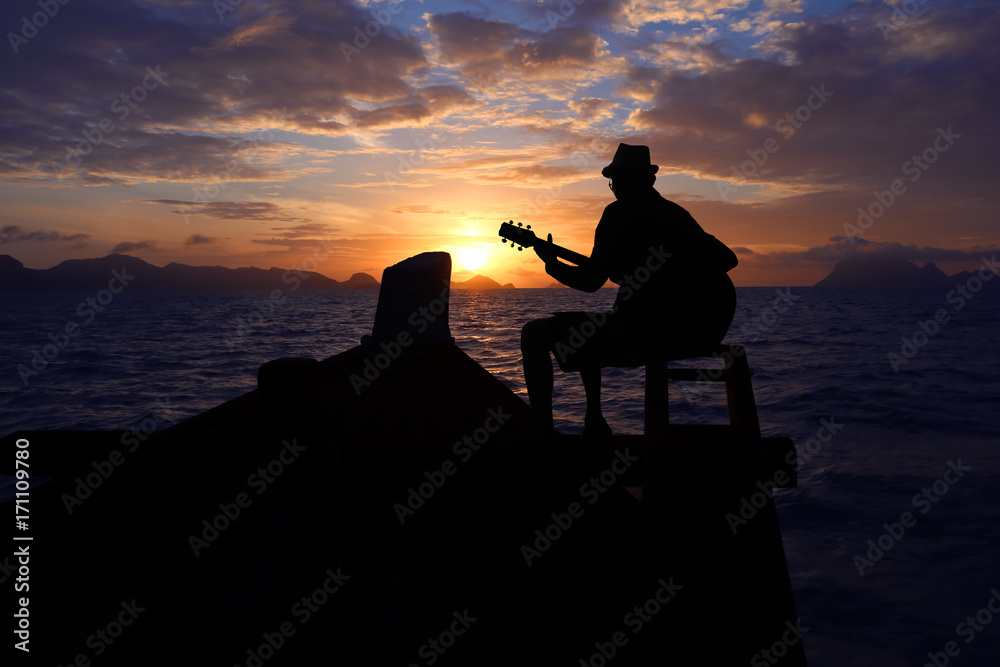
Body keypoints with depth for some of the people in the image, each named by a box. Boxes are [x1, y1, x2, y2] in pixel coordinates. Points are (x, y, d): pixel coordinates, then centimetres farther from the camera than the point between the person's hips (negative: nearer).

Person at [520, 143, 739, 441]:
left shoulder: (620, 212, -4)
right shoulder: (676, 213, 18)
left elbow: (591, 281, -9)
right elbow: (728, 258, 25)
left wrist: (551, 262, 9)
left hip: (648, 329, -9)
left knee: (534, 334, 2)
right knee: (587, 334, 34)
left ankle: (543, 434, -2)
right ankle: (594, 424, 32)